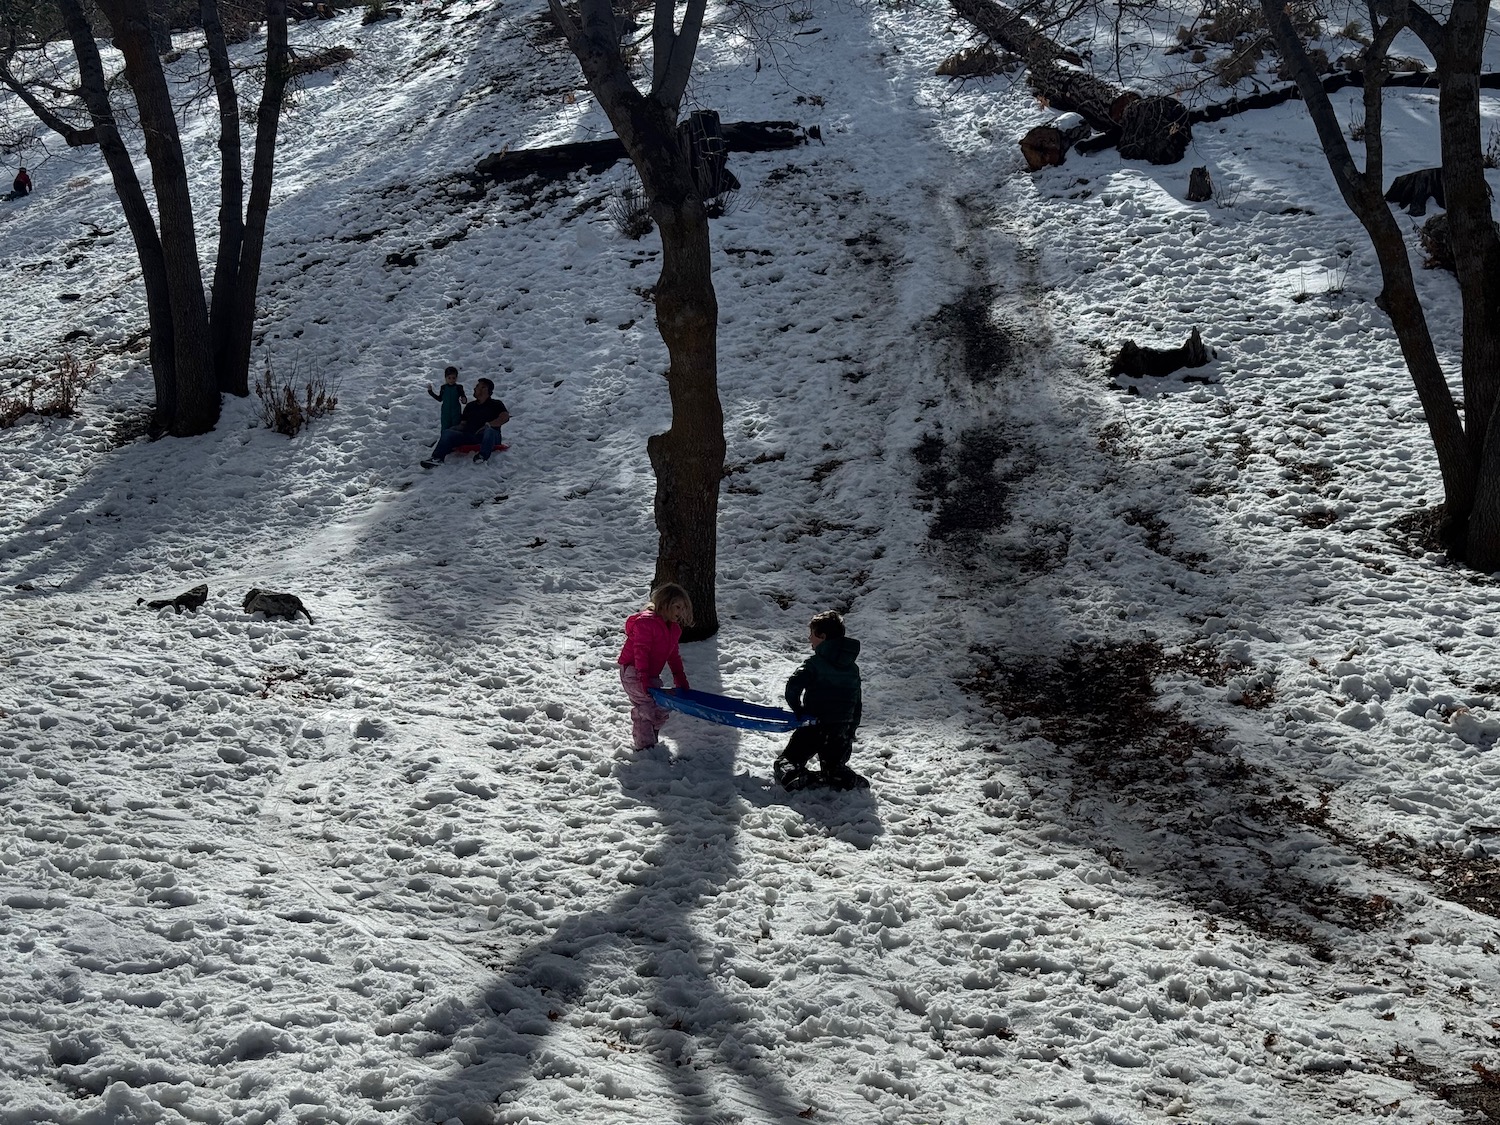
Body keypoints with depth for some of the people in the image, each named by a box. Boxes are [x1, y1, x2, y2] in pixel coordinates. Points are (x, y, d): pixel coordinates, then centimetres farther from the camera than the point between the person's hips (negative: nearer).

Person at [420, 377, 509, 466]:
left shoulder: (496, 404, 13)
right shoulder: (470, 406, 28)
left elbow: (505, 417, -5)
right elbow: (463, 423, 22)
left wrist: (488, 425, -16)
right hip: (469, 436, 4)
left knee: (489, 431, -39)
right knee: (447, 433, -16)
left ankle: (483, 455, -56)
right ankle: (437, 457, -37)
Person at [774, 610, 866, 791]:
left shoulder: (815, 663, -12)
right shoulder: (853, 668, 8)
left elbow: (793, 687, -19)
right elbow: (858, 705, 14)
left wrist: (799, 710, -1)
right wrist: (850, 733, 23)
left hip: (814, 728, -5)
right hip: (841, 733, 5)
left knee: (785, 763, 4)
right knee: (835, 768, 20)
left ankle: (793, 778, -29)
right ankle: (848, 780, -14)